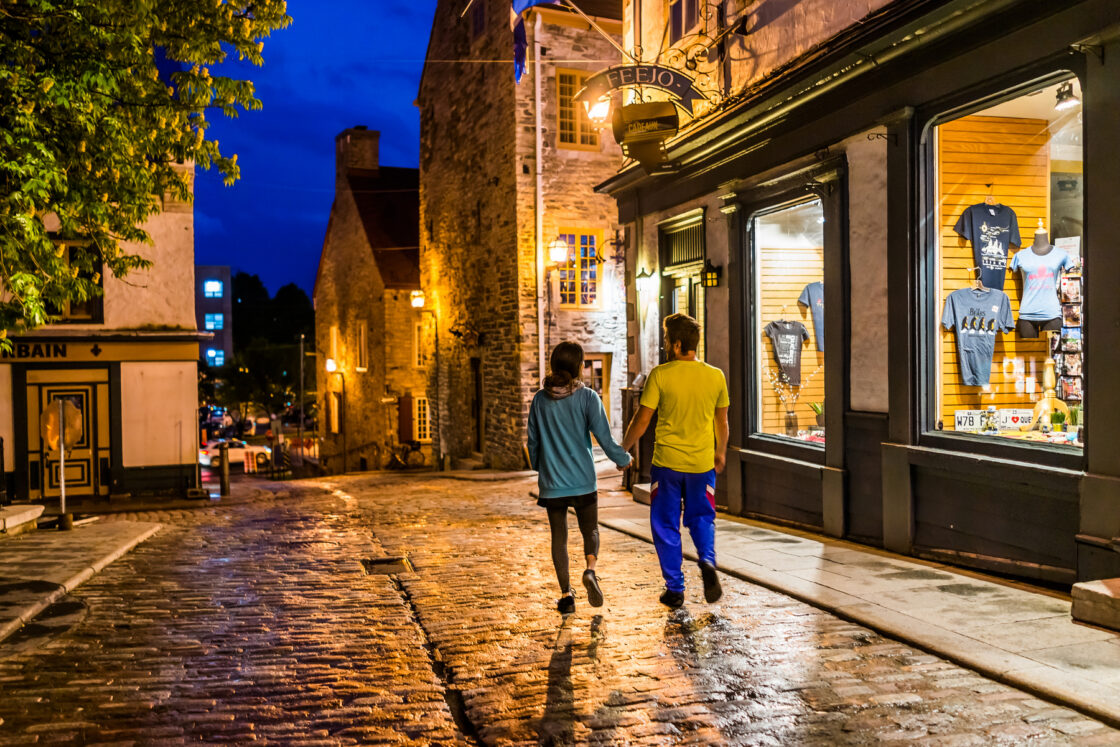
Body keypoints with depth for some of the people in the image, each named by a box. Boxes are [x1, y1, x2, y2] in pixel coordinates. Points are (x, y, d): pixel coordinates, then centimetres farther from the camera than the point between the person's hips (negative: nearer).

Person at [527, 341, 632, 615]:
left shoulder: (540, 399, 0)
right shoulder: (587, 397, -8)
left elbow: (533, 440, 8)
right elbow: (604, 436, -8)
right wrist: (622, 459, 10)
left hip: (551, 481, 2)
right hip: (583, 480, -2)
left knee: (559, 537, 10)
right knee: (590, 530, 13)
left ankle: (566, 595, 9)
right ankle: (590, 571, -14)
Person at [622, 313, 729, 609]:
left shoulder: (660, 375, -11)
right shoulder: (715, 376, 0)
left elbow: (642, 420, -8)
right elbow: (722, 421, 11)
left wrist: (623, 449, 7)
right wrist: (721, 452, 27)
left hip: (667, 462, -3)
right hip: (702, 462, 3)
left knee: (666, 526, 10)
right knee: (701, 518, 20)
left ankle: (675, 589, 13)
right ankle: (707, 561, -7)